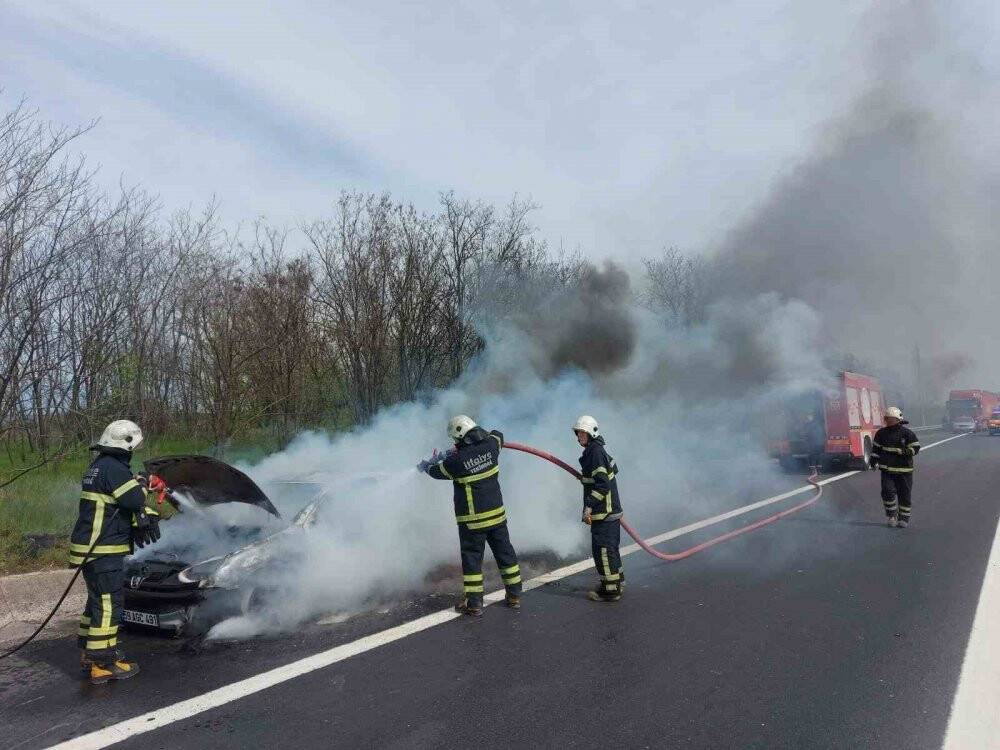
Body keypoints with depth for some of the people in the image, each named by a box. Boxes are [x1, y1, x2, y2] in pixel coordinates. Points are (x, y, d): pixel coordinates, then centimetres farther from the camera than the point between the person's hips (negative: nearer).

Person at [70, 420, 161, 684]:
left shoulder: (99, 465, 16)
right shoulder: (114, 468, -18)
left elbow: (124, 502, 18)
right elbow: (135, 499, -21)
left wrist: (145, 514, 5)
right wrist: (141, 484, -1)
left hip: (92, 548, 11)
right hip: (104, 550, -11)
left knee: (97, 600, 19)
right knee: (108, 603, -6)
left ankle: (89, 654, 28)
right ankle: (103, 663, -2)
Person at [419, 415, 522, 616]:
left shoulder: (456, 460, -17)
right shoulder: (490, 445, -6)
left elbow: (436, 471, 4)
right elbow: (497, 435, 19)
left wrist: (425, 465, 24)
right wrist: (481, 434, 25)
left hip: (472, 520, -5)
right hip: (497, 513, 5)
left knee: (472, 558, 6)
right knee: (505, 552, 14)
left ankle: (474, 603, 11)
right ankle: (514, 596, 23)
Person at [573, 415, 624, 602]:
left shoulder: (595, 452, -18)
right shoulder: (597, 450, 12)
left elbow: (602, 484, -24)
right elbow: (613, 468, 27)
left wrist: (589, 506, -25)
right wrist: (586, 477, 31)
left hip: (603, 511, -11)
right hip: (611, 509, 11)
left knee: (602, 549, -4)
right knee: (611, 548, 20)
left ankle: (610, 590, 3)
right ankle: (617, 583, 32)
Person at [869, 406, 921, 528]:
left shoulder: (907, 433, -5)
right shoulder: (881, 433, 6)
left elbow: (916, 448, -4)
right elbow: (876, 448, 16)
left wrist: (905, 452, -22)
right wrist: (874, 460, 7)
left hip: (904, 470, -2)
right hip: (887, 469, 2)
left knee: (904, 495, 6)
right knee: (887, 491, -11)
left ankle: (904, 518, 19)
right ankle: (892, 516, 5)